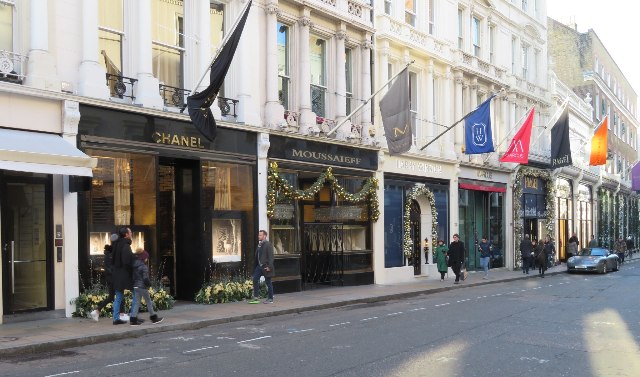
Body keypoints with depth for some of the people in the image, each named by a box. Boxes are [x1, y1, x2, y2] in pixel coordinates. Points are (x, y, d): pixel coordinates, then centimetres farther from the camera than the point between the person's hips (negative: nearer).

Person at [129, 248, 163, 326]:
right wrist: (149, 284, -3)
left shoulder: (134, 266, 8)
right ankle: (154, 318, 13)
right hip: (142, 286, -7)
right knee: (148, 302, 4)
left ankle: (133, 319, 4)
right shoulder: (144, 267, -16)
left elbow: (133, 276, 13)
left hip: (136, 286, 7)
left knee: (137, 302, 9)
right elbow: (145, 278, -19)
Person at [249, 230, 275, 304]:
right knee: (255, 280, 2)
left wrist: (269, 266, -20)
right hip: (259, 266, 8)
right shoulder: (259, 244, 12)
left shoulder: (268, 244, -11)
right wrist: (256, 265, 9)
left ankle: (270, 299, 12)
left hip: (265, 266, -8)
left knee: (268, 282, 2)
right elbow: (257, 256, 14)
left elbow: (271, 256, -15)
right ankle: (256, 297, 9)